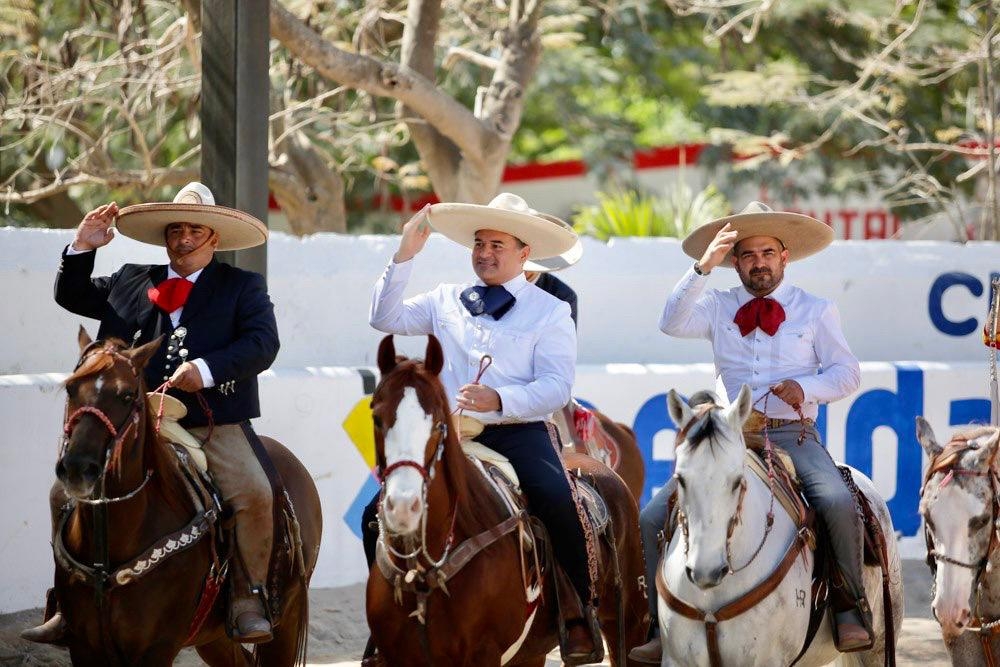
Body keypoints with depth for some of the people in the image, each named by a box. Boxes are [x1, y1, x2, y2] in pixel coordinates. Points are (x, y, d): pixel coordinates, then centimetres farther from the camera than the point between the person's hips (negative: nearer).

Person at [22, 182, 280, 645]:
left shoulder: (243, 286, 8)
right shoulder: (131, 282, 20)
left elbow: (262, 343, -6)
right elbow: (72, 296, 25)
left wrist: (207, 369, -22)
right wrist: (83, 247, 8)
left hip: (216, 427, -3)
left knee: (254, 493, -26)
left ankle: (248, 598, -12)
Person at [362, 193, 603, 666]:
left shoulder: (550, 312, 5)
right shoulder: (446, 302, 17)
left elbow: (556, 386, -7)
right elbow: (386, 318, 8)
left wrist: (501, 401, -24)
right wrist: (405, 256, 0)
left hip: (519, 434, -3)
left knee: (560, 505, -31)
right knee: (379, 513, -12)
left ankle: (580, 614, -12)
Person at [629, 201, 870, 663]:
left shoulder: (816, 310, 11)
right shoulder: (718, 308, 13)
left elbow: (847, 373, 5)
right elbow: (673, 324, -5)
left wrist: (804, 387, -14)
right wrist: (703, 267, -14)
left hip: (793, 437, -2)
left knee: (839, 503, -32)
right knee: (653, 519, -13)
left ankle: (852, 610, -16)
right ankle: (665, 629, -4)